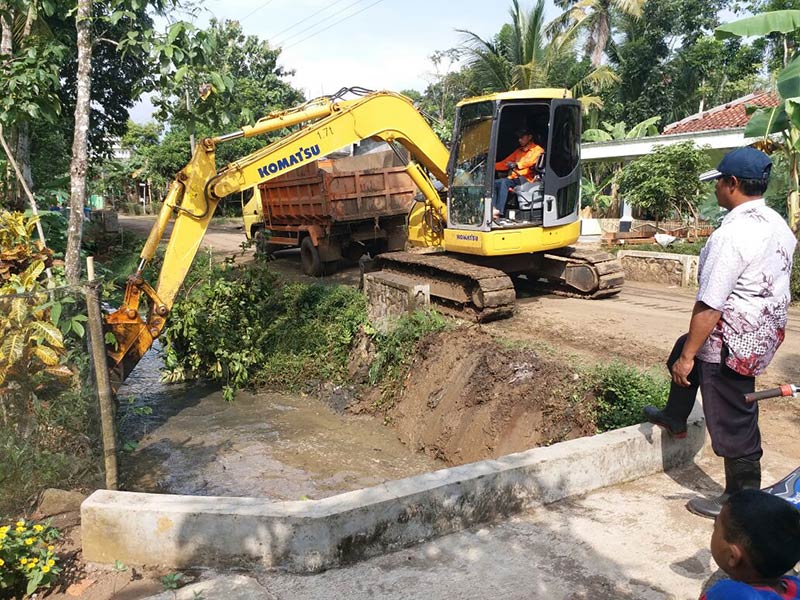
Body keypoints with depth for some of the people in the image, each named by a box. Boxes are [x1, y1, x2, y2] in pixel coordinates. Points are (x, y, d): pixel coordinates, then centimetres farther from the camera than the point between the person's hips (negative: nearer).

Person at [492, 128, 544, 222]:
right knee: (494, 182, -21)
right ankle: (493, 209, -39)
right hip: (513, 178, 6)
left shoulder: (537, 150, 6)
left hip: (525, 179, -6)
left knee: (504, 182, -33)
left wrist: (516, 165, -32)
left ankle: (499, 212, -42)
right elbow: (505, 163, 21)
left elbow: (530, 161, -14)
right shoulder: (518, 151, 26)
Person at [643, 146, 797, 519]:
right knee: (683, 349, 30)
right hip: (766, 333, 10)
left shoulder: (731, 236, -26)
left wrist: (689, 356, -19)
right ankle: (674, 419, 47)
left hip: (734, 342, -10)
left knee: (732, 422, 5)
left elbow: (709, 306, -27)